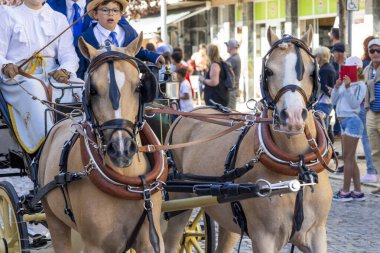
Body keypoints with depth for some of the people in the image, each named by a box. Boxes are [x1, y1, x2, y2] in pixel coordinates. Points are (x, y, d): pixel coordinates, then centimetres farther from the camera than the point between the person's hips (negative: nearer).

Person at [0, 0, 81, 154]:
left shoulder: (59, 19, 22)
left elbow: (69, 54, 10)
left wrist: (65, 71, -15)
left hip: (52, 76, 3)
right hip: (18, 76, -2)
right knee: (35, 91, -38)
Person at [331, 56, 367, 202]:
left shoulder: (360, 85, -8)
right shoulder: (344, 83, 12)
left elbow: (354, 103, -18)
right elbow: (334, 101, 10)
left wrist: (348, 87, -23)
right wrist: (337, 87, -4)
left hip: (352, 121, -8)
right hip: (344, 121, 8)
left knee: (348, 157, -6)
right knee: (350, 158, 10)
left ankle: (345, 192, -3)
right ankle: (358, 192, 15)